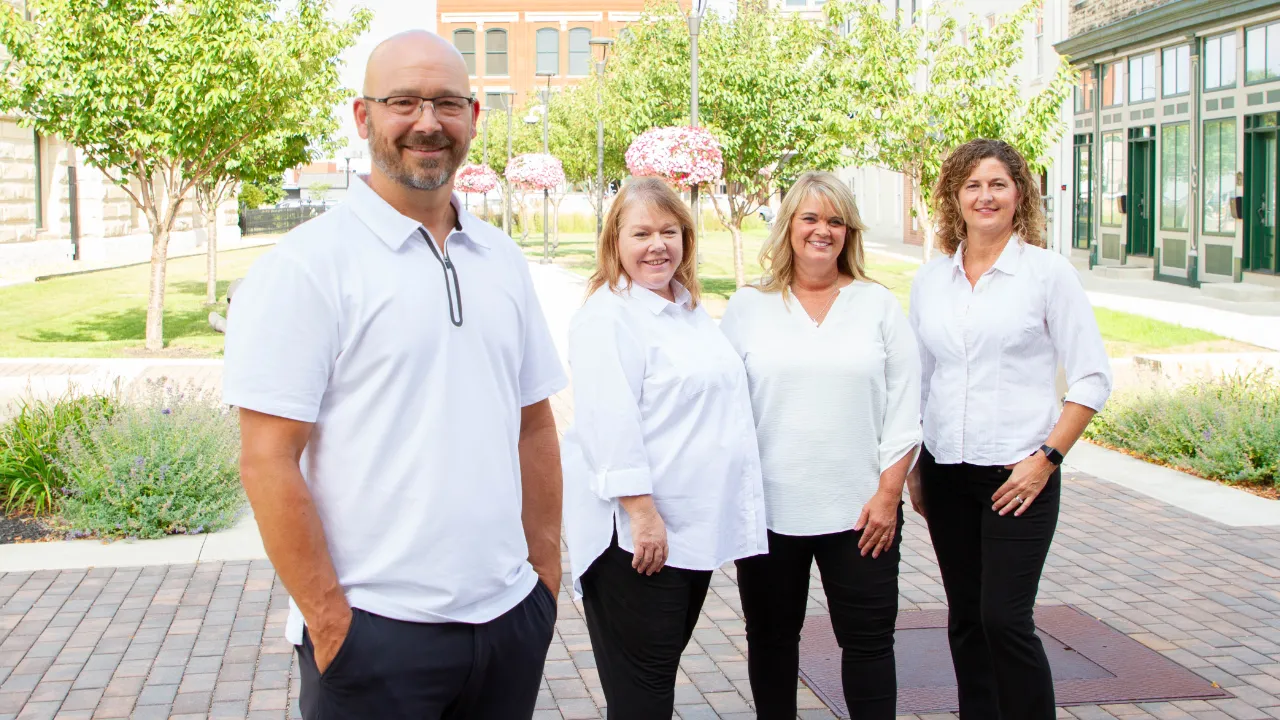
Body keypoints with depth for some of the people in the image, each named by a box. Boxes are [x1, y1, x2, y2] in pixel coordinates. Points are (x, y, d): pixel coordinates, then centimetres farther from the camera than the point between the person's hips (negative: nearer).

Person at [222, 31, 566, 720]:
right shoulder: (307, 264, -9)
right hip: (377, 633, -5)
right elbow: (267, 461, -12)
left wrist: (546, 567, 10)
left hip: (511, 616, 6)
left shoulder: (502, 260, 9)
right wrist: (329, 623, -12)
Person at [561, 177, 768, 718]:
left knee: (664, 668, 17)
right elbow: (610, 423, -21)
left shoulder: (689, 307, 15)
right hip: (636, 532, -9)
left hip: (697, 526, 9)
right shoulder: (608, 315, -13)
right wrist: (642, 510, -25)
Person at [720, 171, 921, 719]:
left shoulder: (878, 305, 6)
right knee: (771, 637, 12)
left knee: (868, 640, 5)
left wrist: (888, 493, -5)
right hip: (768, 507, 1)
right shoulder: (749, 306, 5)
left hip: (860, 509, 0)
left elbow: (904, 408, 3)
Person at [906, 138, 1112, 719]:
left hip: (1017, 474, -4)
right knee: (965, 620, 11)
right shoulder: (930, 280, 8)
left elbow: (1092, 378, -5)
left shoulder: (1048, 272, -4)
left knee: (1005, 619, -8)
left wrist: (1046, 458, -12)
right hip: (946, 472, 4)